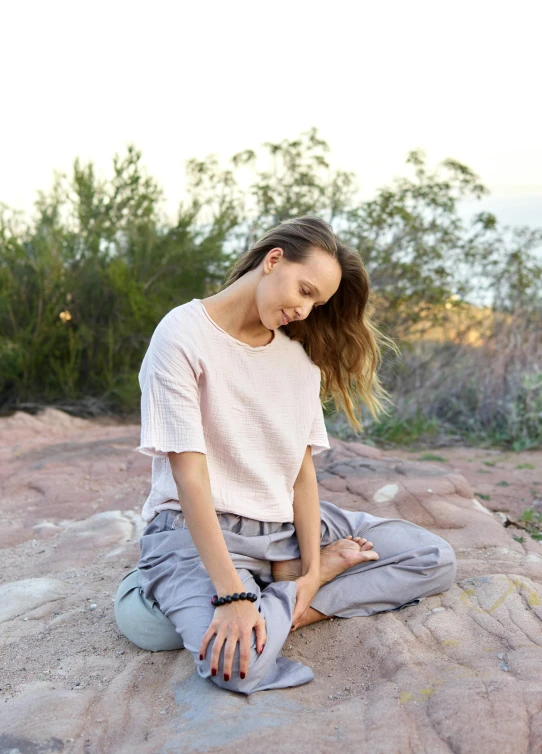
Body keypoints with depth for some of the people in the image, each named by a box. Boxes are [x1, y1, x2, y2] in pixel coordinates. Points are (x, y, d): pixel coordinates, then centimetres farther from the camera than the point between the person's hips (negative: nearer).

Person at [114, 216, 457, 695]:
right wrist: (232, 593, -26)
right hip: (199, 527, -6)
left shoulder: (300, 355, 6)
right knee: (238, 660, -35)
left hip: (284, 522, 6)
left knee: (436, 560, -3)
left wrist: (311, 570, -12)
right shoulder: (184, 336, -12)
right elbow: (190, 476, -19)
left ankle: (277, 612, -13)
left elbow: (303, 471, 1)